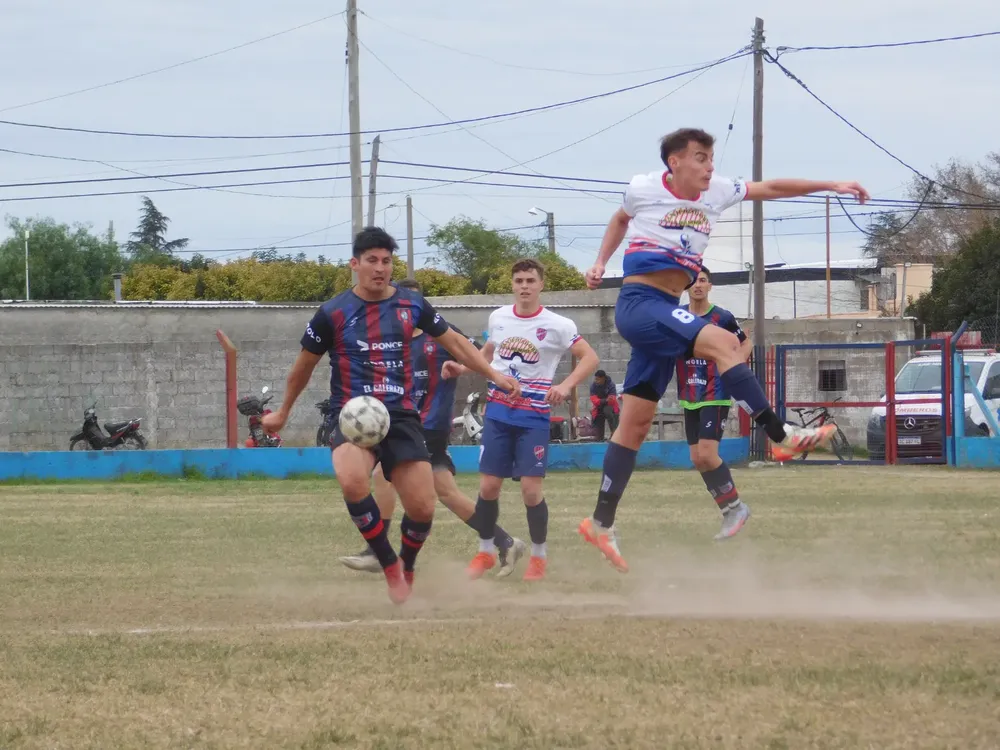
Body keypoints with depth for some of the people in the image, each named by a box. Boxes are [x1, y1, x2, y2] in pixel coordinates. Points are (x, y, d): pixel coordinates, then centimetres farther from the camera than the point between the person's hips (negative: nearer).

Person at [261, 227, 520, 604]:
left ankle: (406, 569, 26)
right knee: (352, 481, -34)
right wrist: (283, 413, 24)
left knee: (422, 509, -7)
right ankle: (390, 566, -15)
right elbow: (304, 365, 14)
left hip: (402, 417, 2)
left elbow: (454, 341, 20)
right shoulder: (333, 313, -1)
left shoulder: (411, 305, 5)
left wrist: (494, 375, 15)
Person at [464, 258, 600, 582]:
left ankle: (538, 556, 11)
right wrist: (462, 368, 8)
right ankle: (485, 552, 18)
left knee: (531, 488, -8)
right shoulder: (497, 318, 6)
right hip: (498, 412, 3)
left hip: (534, 416, -3)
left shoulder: (556, 325, -8)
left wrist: (565, 386, -21)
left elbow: (590, 358, -7)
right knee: (488, 485, 0)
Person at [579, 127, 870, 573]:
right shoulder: (644, 189, -3)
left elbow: (771, 188, 11)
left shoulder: (716, 192, 8)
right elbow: (620, 220, 18)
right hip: (639, 302, -7)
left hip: (667, 311, 7)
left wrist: (830, 186, 7)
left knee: (636, 423, 6)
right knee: (723, 341, -26)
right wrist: (600, 263, 12)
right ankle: (781, 436, -27)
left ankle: (601, 524, 8)